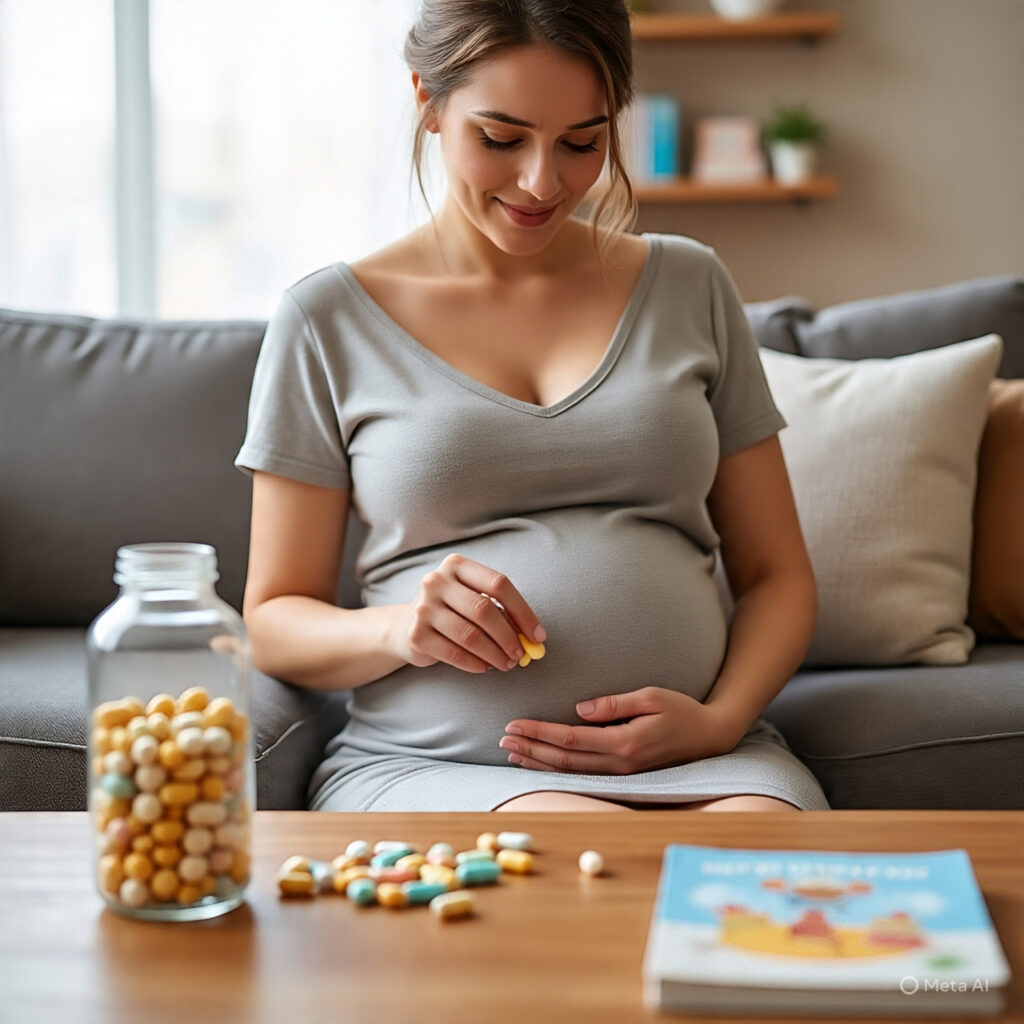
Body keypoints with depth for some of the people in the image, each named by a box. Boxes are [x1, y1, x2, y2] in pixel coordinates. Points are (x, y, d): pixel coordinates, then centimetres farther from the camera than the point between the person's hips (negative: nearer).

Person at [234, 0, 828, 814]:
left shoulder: (688, 286, 14)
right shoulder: (329, 320, 7)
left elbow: (777, 575, 15)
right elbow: (274, 621, 9)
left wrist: (719, 719, -6)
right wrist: (397, 629, -13)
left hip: (697, 760, 3)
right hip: (427, 766, -2)